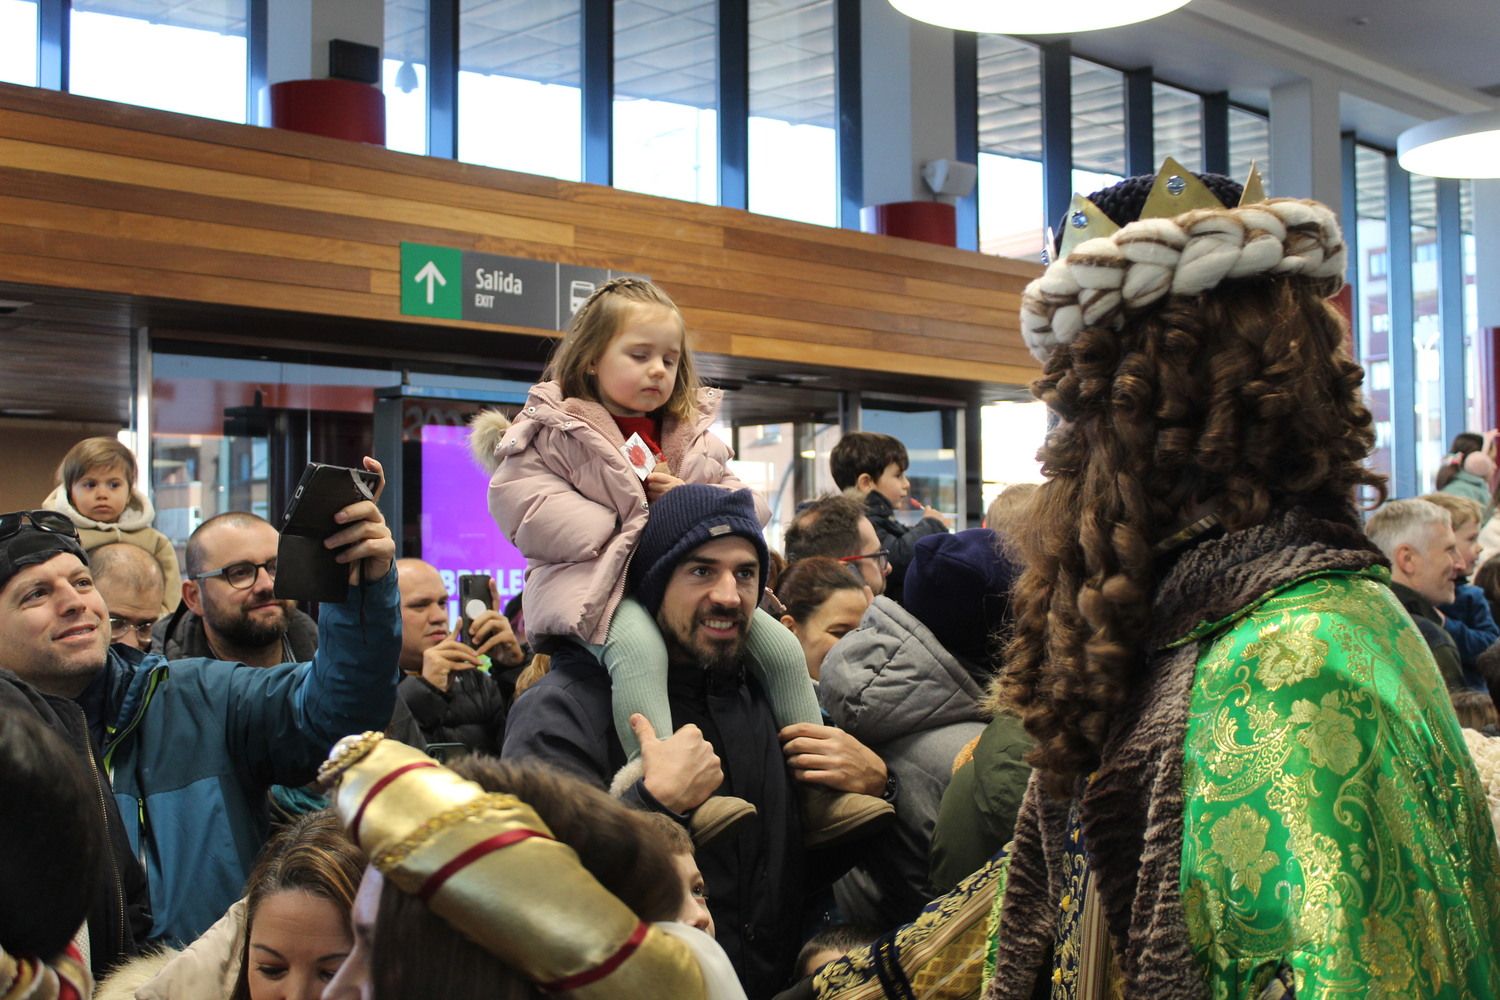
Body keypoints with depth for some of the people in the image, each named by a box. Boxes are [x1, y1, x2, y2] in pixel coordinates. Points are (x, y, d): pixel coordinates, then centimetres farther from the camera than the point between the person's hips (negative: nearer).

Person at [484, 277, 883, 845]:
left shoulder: (692, 437, 20)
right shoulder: (553, 430, 3)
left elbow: (747, 506, 22)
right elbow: (520, 502, -10)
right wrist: (620, 530, -13)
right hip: (601, 579, -6)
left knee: (781, 648, -8)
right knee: (638, 647, -39)